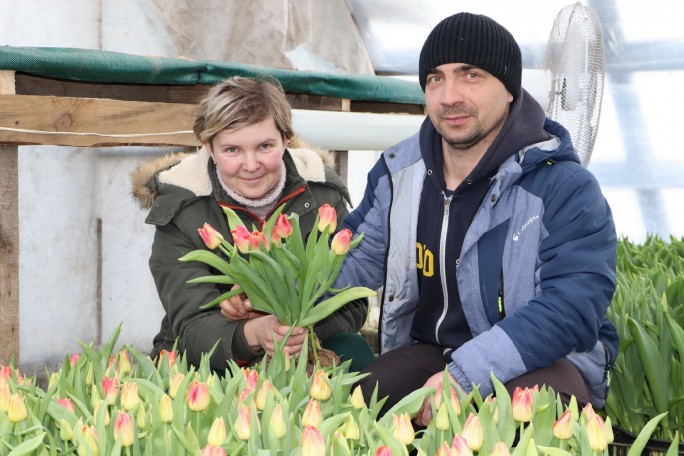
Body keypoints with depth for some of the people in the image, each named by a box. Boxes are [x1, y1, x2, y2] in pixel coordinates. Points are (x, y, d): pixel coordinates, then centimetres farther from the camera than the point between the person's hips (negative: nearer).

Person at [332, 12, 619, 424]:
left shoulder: (564, 187, -18)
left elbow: (574, 309, -28)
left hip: (537, 361, -5)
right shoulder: (398, 171, 2)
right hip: (430, 352, 5)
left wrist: (464, 376, -37)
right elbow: (359, 259, 12)